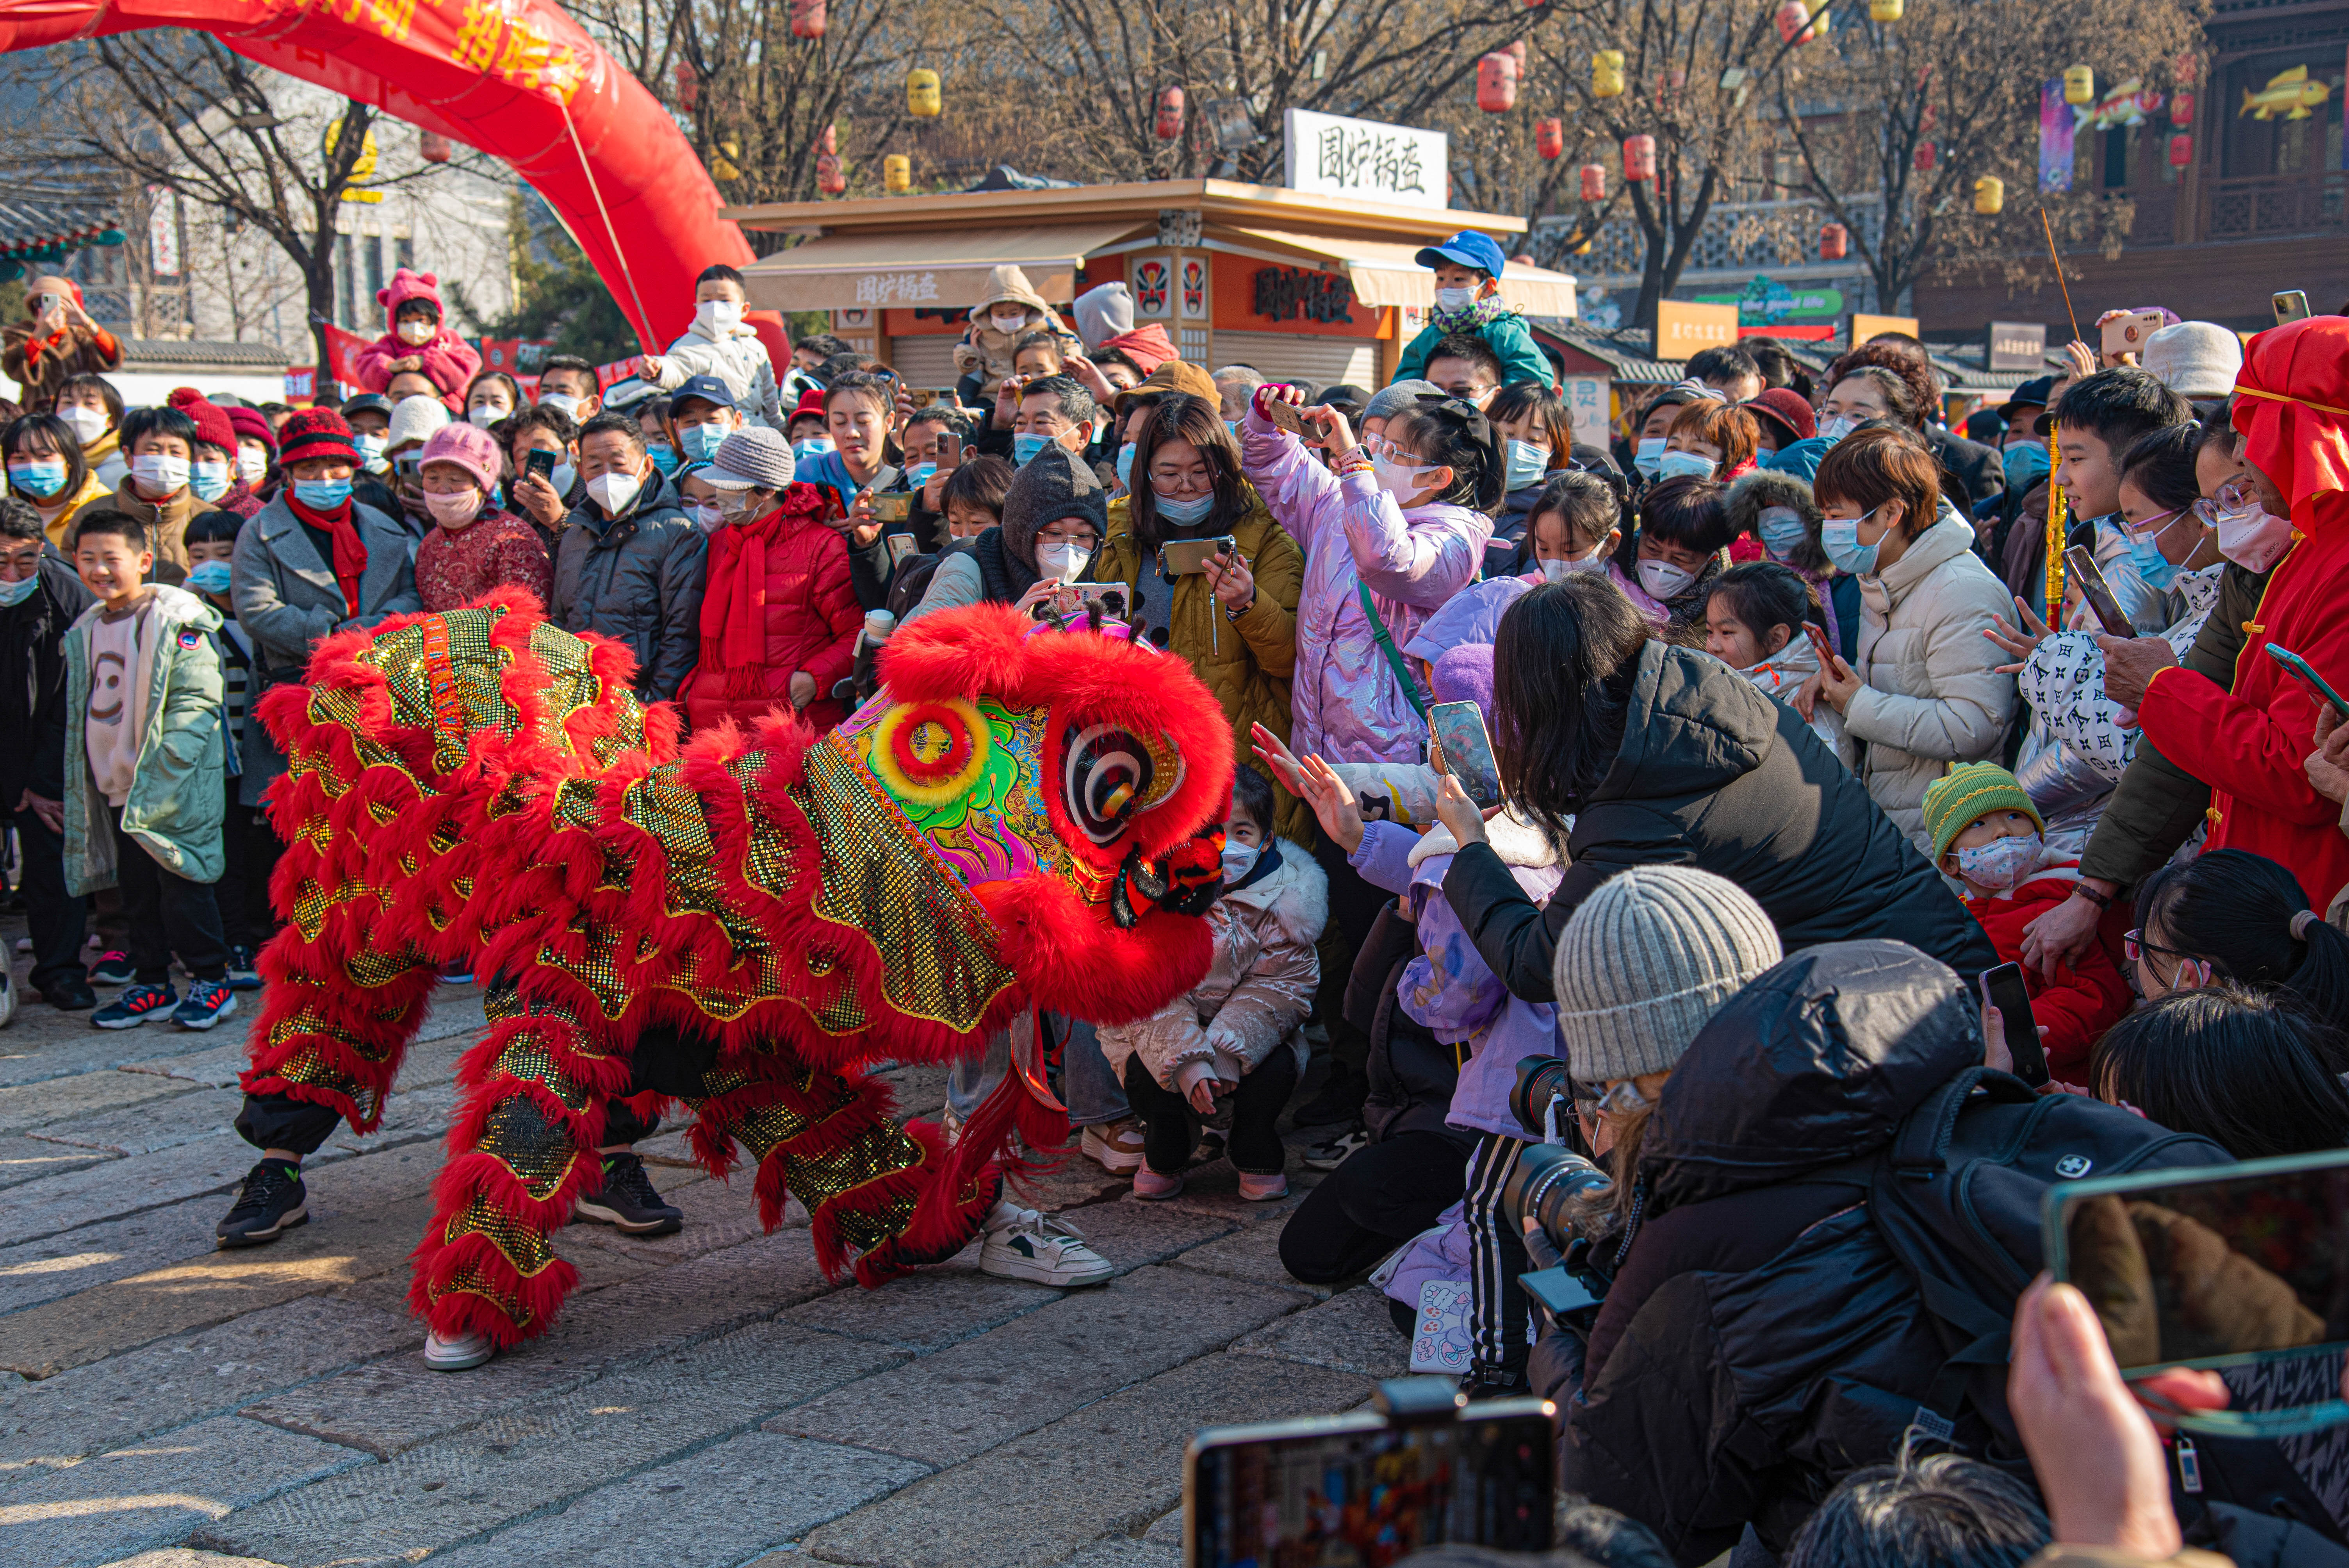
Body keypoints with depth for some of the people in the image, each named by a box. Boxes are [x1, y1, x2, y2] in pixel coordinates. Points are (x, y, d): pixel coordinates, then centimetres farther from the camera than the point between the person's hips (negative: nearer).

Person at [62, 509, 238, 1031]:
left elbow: (196, 700, -14)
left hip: (167, 789, -7)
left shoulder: (174, 620, -10)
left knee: (182, 887, -3)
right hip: (114, 785, 7)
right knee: (136, 891, 12)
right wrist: (81, 780, 14)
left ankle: (211, 980, 7)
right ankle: (152, 985, 21)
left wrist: (160, 766, -20)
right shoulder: (85, 630, 13)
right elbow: (82, 711, 21)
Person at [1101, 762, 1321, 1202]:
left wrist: (1229, 1050, -31)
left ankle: (1257, 1156, 5)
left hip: (1250, 1033, 1)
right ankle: (1163, 1157, 6)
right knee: (1146, 1070, -28)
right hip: (1163, 1032, -1)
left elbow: (1282, 984, -16)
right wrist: (1187, 1059, -33)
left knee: (1277, 1066, -27)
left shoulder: (1283, 899, -12)